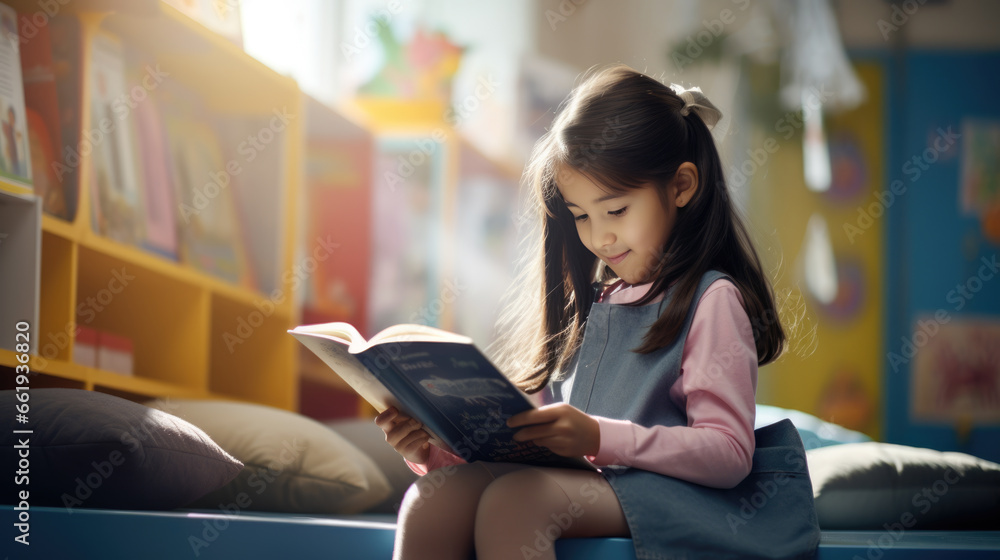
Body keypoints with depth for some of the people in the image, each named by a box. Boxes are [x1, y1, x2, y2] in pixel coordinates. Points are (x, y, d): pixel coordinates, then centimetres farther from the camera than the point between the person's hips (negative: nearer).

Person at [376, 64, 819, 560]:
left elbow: (729, 454, -11)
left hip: (665, 492, -6)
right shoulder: (586, 303, 24)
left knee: (512, 502, -35)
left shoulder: (710, 299, 1)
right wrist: (437, 448, 3)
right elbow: (530, 440, 21)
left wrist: (599, 437, -23)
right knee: (430, 501, -23)